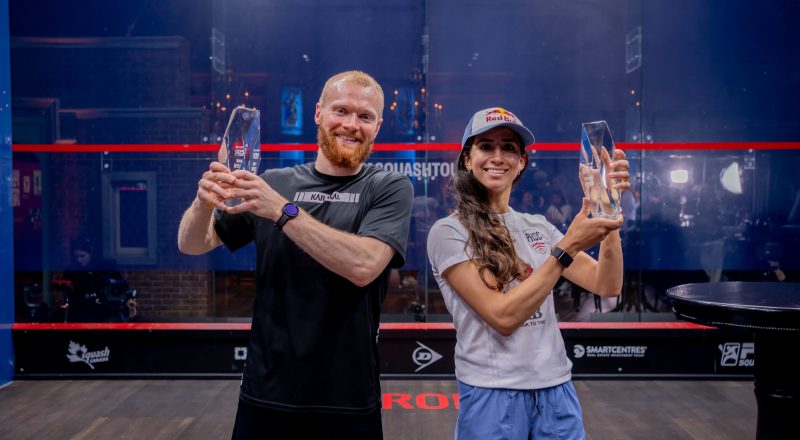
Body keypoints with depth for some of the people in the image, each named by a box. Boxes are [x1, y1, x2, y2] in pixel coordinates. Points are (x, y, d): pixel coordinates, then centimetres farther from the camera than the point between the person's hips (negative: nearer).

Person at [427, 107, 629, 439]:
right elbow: (502, 316, -18)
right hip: (492, 394, -5)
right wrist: (567, 247, -21)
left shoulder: (538, 227, 6)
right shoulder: (448, 232, -10)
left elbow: (606, 287, -1)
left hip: (556, 389, 5)